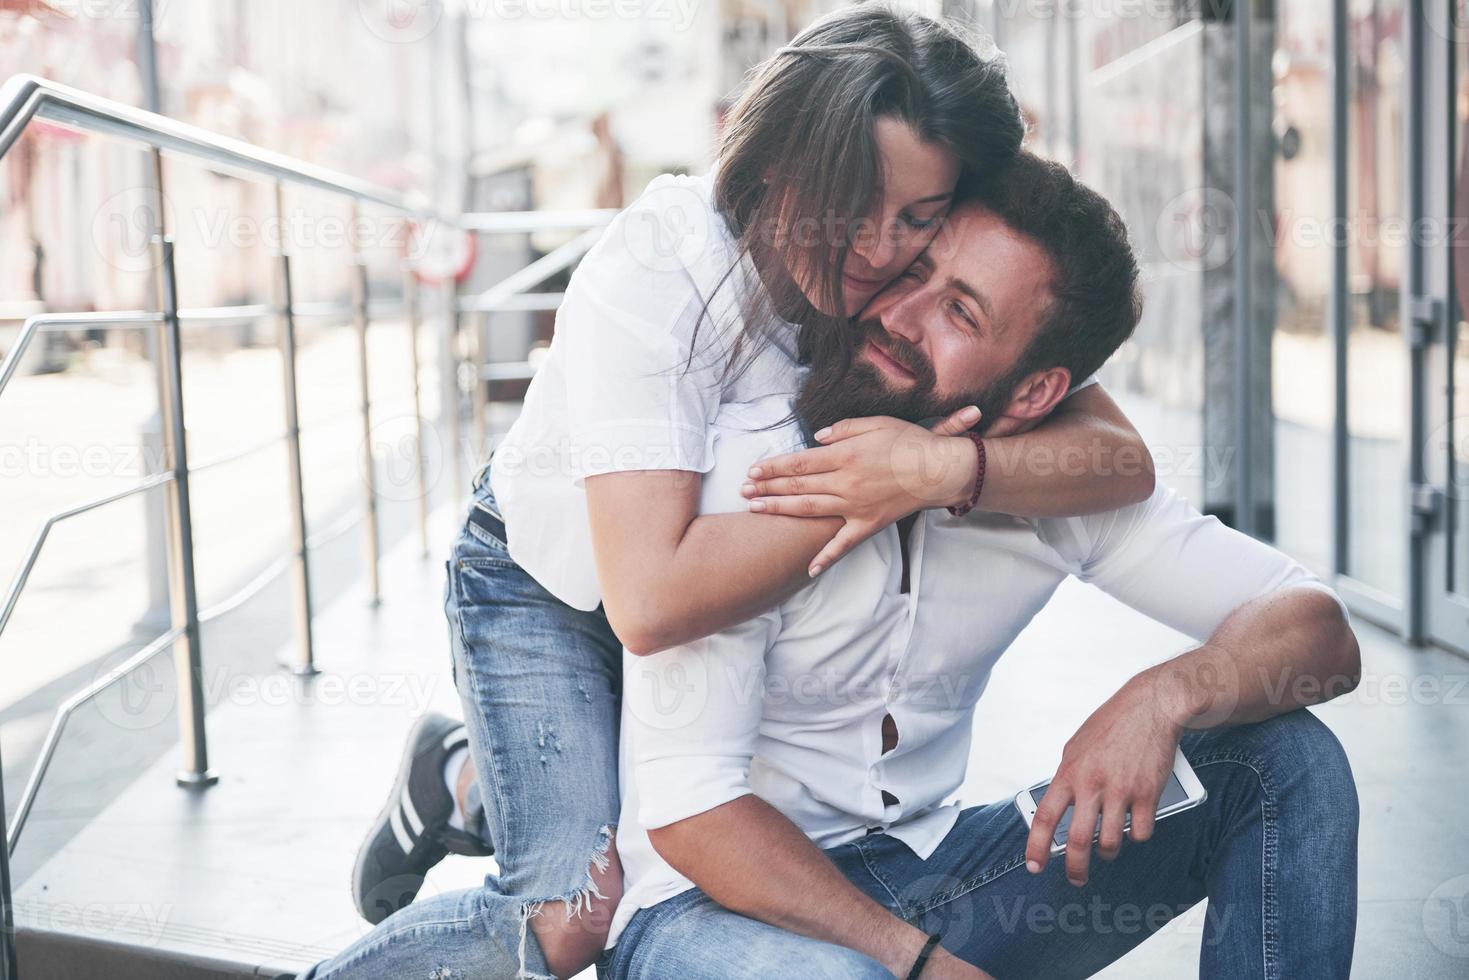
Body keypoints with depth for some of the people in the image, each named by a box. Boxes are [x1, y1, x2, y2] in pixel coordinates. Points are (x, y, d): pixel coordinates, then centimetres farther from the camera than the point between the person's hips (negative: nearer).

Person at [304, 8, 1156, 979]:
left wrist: (947, 466, -47)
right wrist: (866, 486, -42)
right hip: (550, 581, -5)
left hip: (724, 597, 5)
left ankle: (478, 774, 25)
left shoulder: (925, 280, -21)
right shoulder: (653, 276, -35)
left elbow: (1122, 457, -29)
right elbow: (651, 598, -44)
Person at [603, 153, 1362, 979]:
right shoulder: (740, 466, -21)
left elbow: (1316, 628, -7)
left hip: (925, 872, 5)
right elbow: (688, 810, -22)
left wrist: (1161, 695, -29)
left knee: (1286, 760, -7)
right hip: (723, 903, -4)